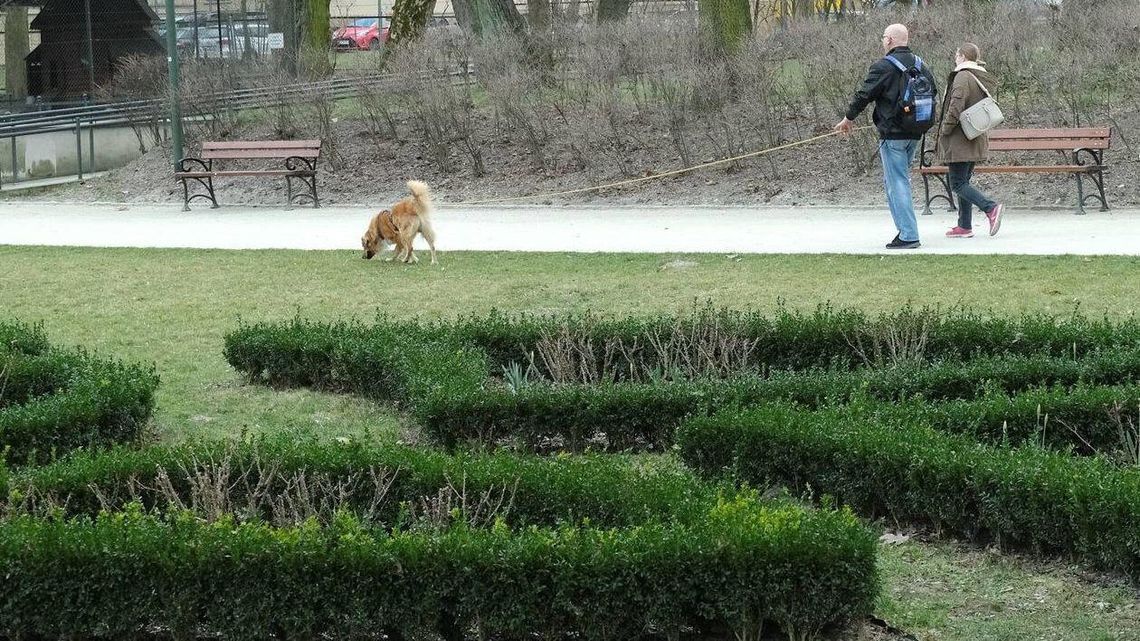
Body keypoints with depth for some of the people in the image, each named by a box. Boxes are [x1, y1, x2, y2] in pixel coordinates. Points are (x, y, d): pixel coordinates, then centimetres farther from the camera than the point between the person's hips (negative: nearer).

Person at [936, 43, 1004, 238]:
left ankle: (990, 208, -21)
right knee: (963, 182, 15)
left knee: (958, 184, -7)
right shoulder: (982, 79, 14)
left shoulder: (963, 77, -14)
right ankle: (965, 226, 15)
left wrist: (945, 129, -13)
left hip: (959, 141, -9)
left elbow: (956, 106, -22)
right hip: (976, 141, 9)